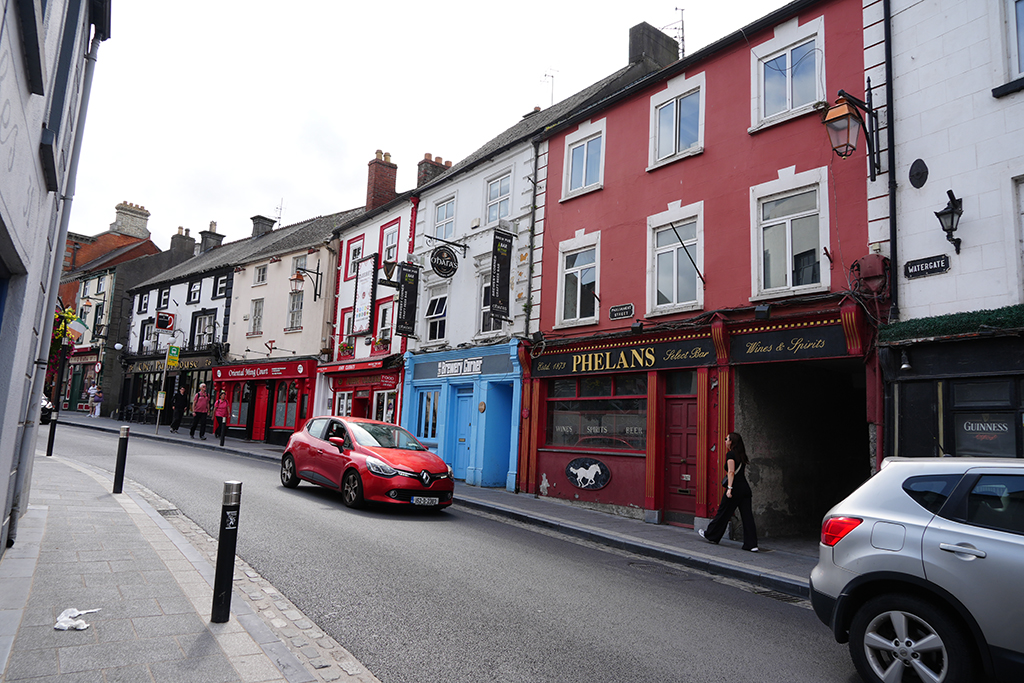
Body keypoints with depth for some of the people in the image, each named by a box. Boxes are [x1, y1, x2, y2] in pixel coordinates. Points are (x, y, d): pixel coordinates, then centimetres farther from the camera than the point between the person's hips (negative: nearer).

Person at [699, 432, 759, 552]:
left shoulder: (730, 454, -7)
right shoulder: (742, 455, 16)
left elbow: (731, 472, -16)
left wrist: (729, 488, -21)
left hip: (735, 488, -7)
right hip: (745, 487, 7)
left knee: (723, 514, 6)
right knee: (747, 516, 4)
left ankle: (711, 536, 21)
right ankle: (752, 544, 0)